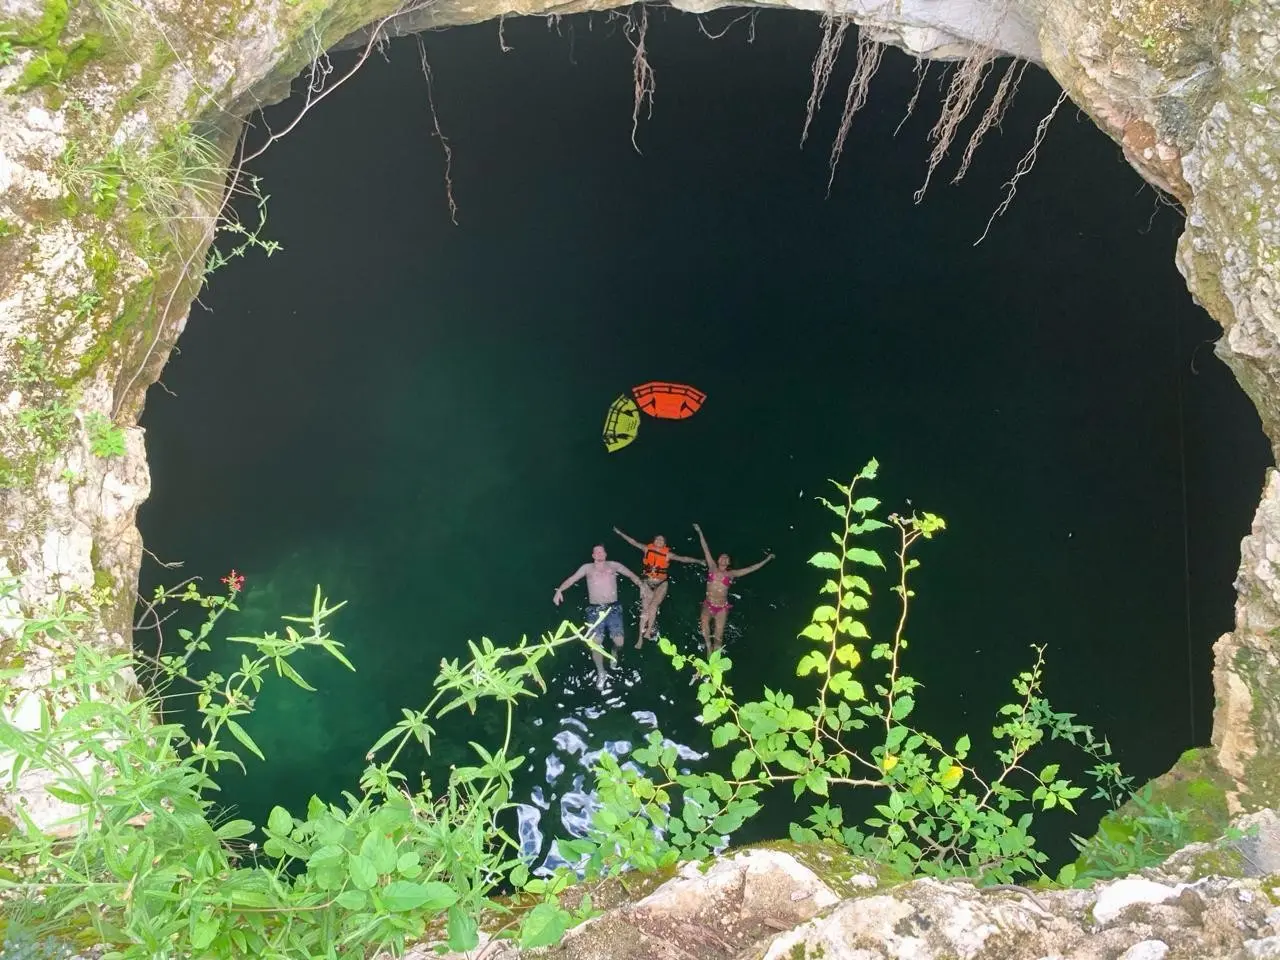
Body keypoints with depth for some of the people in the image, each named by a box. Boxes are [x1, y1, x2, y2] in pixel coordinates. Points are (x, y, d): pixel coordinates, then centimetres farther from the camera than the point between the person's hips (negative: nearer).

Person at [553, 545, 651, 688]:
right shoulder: (587, 568, 11)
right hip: (595, 610, 0)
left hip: (613, 609, 1)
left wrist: (642, 586, -7)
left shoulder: (613, 565, 12)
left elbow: (631, 575, 10)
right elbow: (571, 580, 6)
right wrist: (559, 590, -11)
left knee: (619, 642, -8)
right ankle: (600, 673, 11)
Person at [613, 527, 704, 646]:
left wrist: (698, 561, -4)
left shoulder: (667, 554, -4)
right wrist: (620, 533, 6)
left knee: (653, 606, -23)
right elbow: (633, 542, 5)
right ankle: (641, 639, -1)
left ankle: (648, 632, -20)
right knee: (645, 610, -2)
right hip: (648, 583, 2)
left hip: (661, 584, -1)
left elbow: (683, 559, -1)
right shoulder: (648, 549, 0)